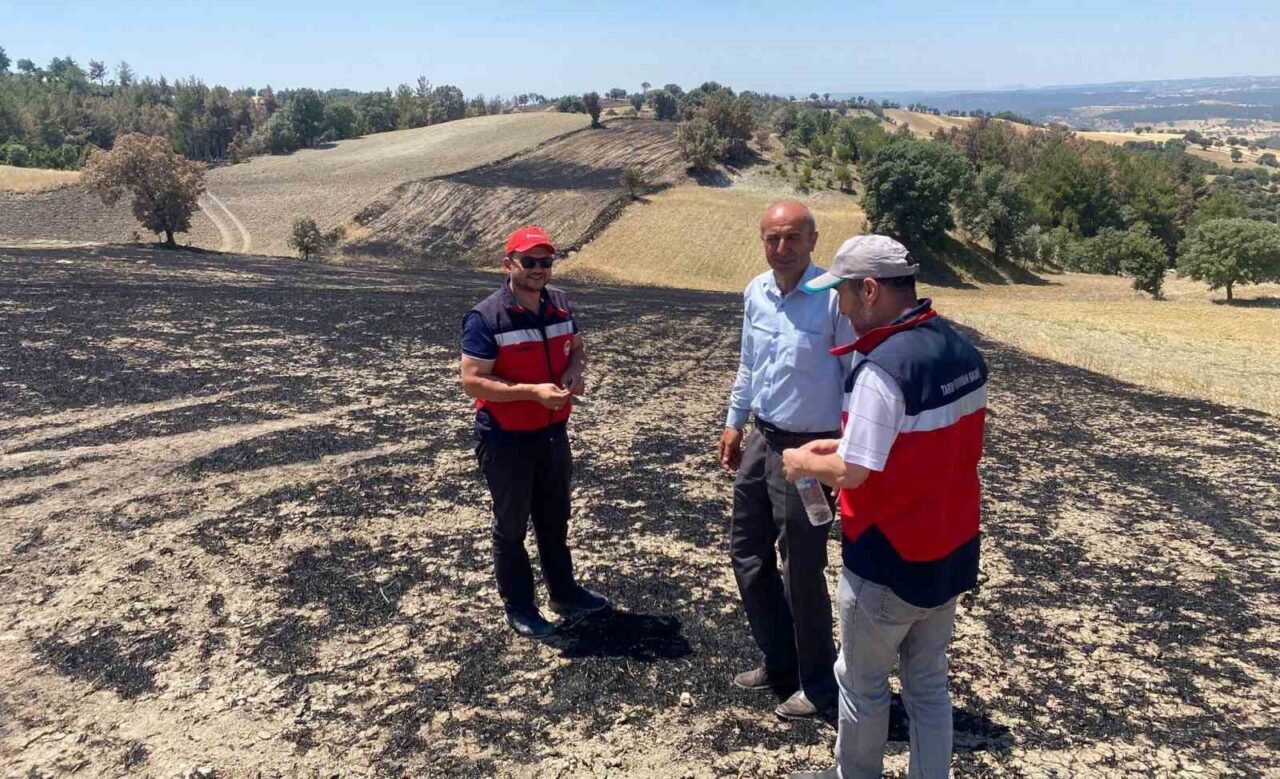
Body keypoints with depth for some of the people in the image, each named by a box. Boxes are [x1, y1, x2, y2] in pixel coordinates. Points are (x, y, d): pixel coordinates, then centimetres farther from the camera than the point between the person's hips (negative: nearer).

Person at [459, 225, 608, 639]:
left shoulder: (559, 303, 0)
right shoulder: (486, 317, -21)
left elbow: (576, 346, 16)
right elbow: (471, 381, -23)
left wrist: (574, 371, -8)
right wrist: (533, 391, -29)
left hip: (553, 433, 7)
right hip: (505, 440, -6)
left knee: (555, 517, 22)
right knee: (511, 525, 11)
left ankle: (564, 591, 41)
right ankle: (518, 607, 28)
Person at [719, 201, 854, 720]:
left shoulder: (835, 299, -19)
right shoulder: (755, 293, 3)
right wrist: (734, 422, 19)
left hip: (808, 450, -7)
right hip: (761, 442, 8)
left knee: (802, 572, 5)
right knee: (747, 553, 18)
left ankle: (818, 686, 27)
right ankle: (779, 661, 38)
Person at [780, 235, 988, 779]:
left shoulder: (882, 367, -26)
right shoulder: (963, 350, 1)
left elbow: (851, 474, -24)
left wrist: (804, 463, -4)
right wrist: (844, 444, 10)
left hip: (889, 561, -7)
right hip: (951, 552, 8)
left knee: (861, 682, 15)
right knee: (928, 683, 21)